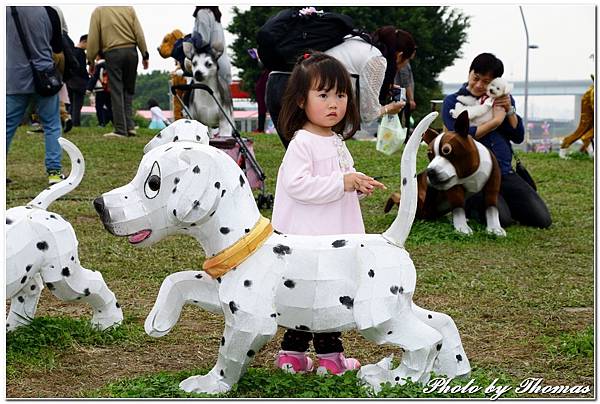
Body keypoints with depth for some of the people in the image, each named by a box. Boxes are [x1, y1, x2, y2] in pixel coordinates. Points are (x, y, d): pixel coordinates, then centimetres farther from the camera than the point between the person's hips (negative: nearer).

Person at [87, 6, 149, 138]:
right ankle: (129, 126, 4)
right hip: (131, 51, 3)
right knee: (129, 90, 13)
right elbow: (139, 33, 5)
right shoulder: (129, 8, 7)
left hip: (112, 53, -2)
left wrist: (91, 60, 7)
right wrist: (145, 54, 10)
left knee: (116, 92, 0)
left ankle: (121, 129, -4)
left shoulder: (98, 11, 2)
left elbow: (93, 38, 0)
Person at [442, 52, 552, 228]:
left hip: (505, 172, 5)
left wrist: (509, 110, -5)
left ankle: (502, 202, 17)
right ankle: (469, 205, 3)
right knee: (501, 220, -27)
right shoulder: (452, 102, 2)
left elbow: (518, 137, 11)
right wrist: (496, 120, -9)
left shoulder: (502, 99, 15)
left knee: (542, 219, -8)